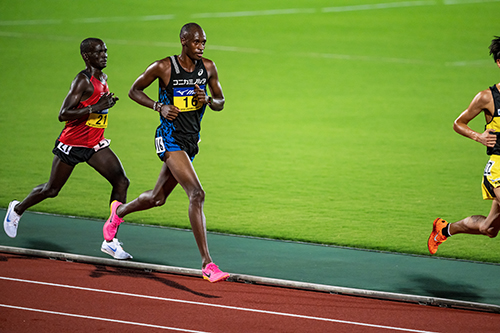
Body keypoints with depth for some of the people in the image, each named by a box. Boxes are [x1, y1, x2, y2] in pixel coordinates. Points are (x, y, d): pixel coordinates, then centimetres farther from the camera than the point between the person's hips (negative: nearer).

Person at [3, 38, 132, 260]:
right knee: (52, 190, 9)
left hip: (95, 145, 7)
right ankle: (17, 209, 40)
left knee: (121, 182, -10)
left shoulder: (103, 79, 8)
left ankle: (110, 241, -9)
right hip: (72, 143, -7)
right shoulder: (83, 81, -19)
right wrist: (95, 108, -31)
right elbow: (63, 114, -26)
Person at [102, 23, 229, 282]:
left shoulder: (208, 68, 3)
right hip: (170, 139, -7)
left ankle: (119, 211, 53)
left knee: (158, 198, 21)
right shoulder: (163, 68, -11)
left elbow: (220, 103, 13)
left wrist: (208, 99, -11)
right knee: (197, 194, -22)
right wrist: (159, 107, -14)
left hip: (191, 141, 7)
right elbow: (134, 90, 1)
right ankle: (206, 264, -23)